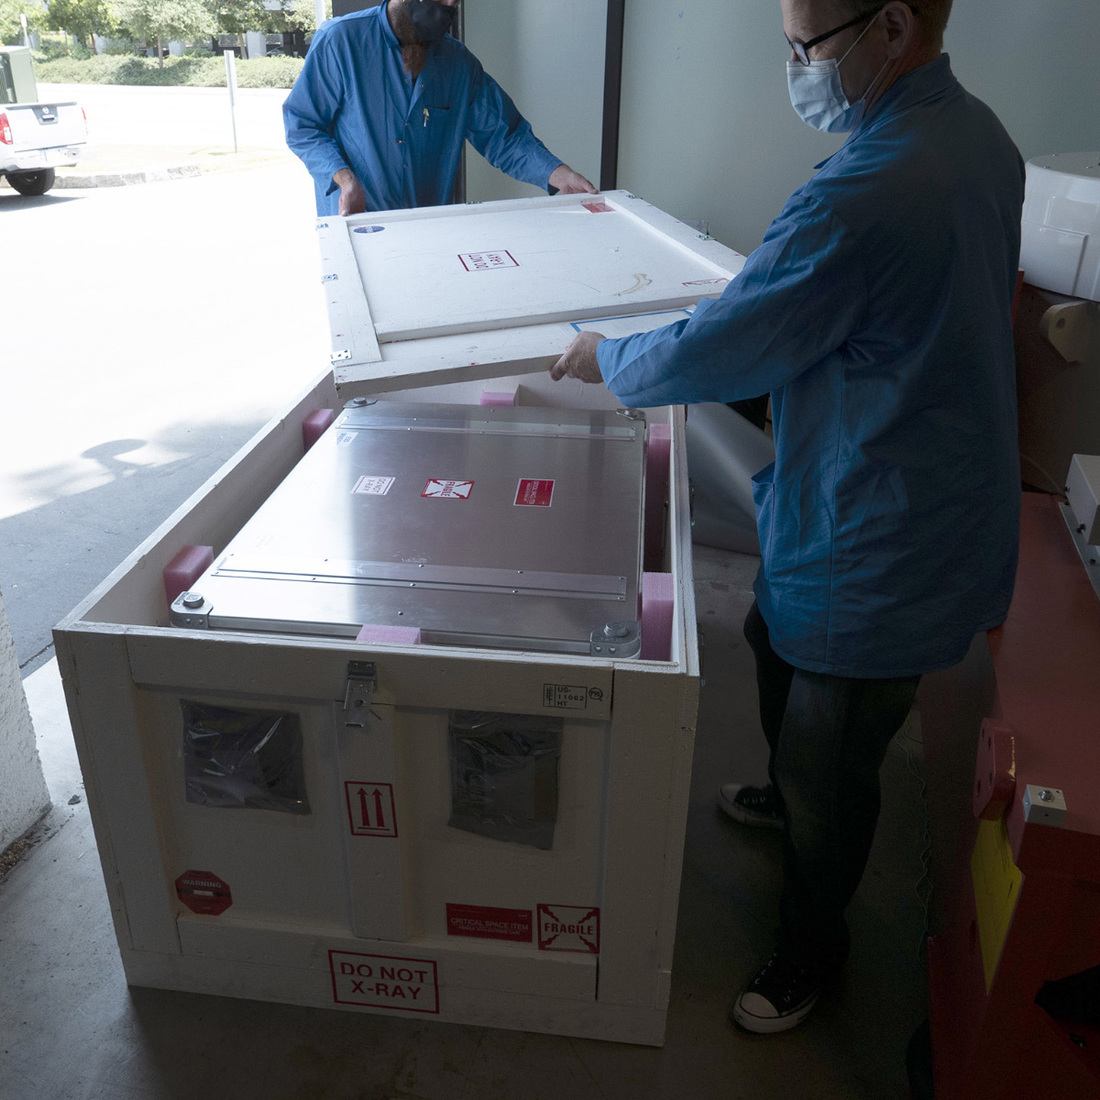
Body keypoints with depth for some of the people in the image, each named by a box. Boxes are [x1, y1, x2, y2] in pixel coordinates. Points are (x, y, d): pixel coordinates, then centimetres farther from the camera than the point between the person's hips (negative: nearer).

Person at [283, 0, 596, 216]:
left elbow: (503, 135, 4)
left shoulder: (460, 62, 4)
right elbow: (301, 126, -6)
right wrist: (344, 179, -22)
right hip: (354, 222, -3)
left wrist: (557, 174, -12)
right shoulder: (340, 40, -8)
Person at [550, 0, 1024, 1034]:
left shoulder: (867, 194, -32)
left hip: (883, 550, -10)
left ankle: (812, 948, 36)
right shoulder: (976, 133, 2)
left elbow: (709, 358, -24)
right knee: (774, 639, 31)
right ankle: (787, 792, 59)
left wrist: (602, 357, -6)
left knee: (828, 770, 10)